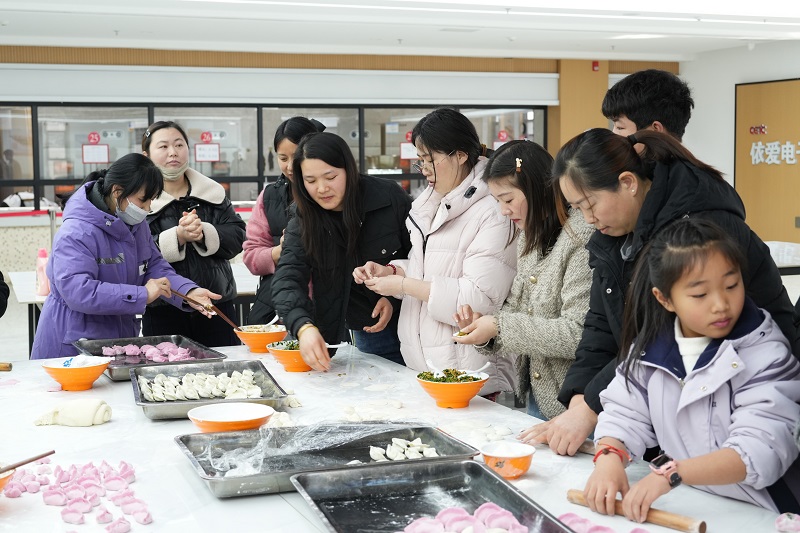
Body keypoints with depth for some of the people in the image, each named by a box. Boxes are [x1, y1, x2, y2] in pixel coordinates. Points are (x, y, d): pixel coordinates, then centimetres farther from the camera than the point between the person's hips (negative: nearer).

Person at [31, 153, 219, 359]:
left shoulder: (136, 225, 6)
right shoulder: (76, 233, -22)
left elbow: (155, 266, 7)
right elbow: (76, 291, -31)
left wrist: (189, 292, -13)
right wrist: (142, 295, -31)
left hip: (123, 338, 8)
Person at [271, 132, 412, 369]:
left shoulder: (391, 197, -15)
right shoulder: (302, 223, -10)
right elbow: (287, 279, -23)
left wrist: (395, 297, -15)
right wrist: (304, 327, -42)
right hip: (365, 332, 2)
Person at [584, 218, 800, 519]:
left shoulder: (764, 355, -12)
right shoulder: (651, 348, 3)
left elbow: (761, 451, -23)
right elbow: (624, 414, 3)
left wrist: (671, 473, -34)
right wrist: (609, 458, -20)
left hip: (756, 516, -4)